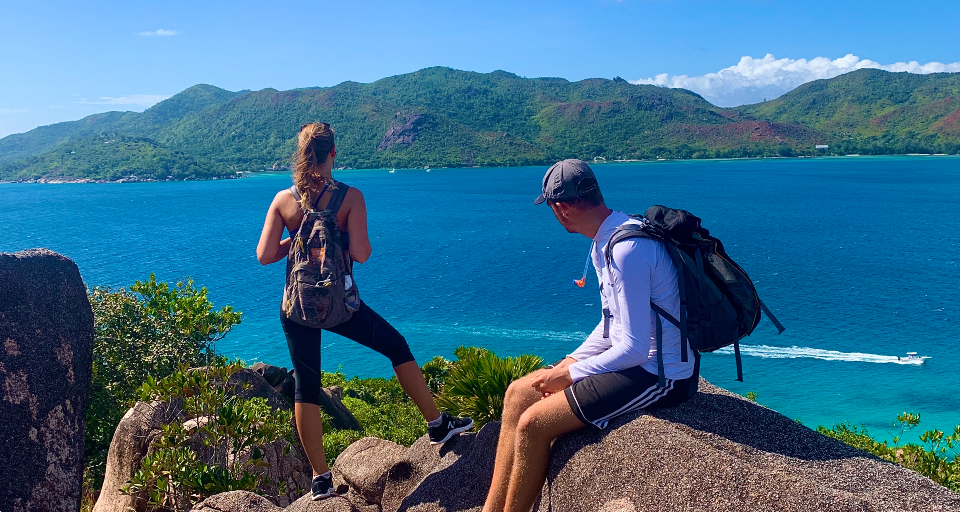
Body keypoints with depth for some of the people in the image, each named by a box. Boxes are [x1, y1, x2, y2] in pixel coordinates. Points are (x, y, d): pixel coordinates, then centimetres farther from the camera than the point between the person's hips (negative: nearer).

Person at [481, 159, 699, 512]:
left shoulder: (626, 250, -25)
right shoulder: (607, 239, 6)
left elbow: (634, 349, -25)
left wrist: (569, 374, -14)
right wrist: (570, 362, 5)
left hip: (658, 376, -10)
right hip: (636, 354, 10)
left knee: (533, 424, -17)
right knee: (519, 393, 5)